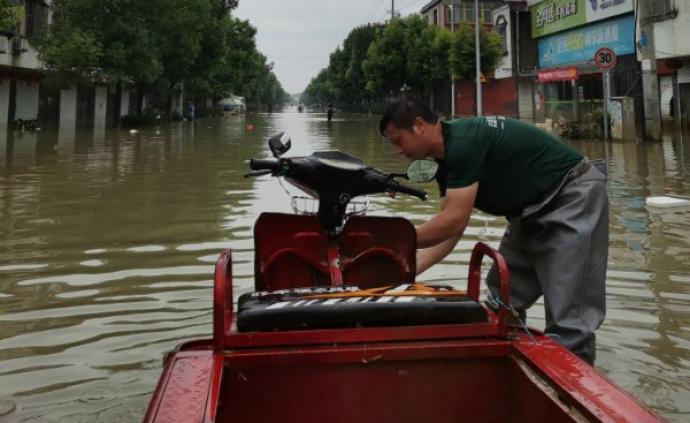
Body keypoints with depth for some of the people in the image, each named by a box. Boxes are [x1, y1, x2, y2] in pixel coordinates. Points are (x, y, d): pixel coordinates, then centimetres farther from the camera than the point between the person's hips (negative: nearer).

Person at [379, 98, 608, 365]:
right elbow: (449, 231, 3)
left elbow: (454, 222, -27)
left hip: (574, 196, -10)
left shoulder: (463, 142, -25)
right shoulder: (447, 160, 4)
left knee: (567, 313, -10)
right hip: (533, 211, 10)